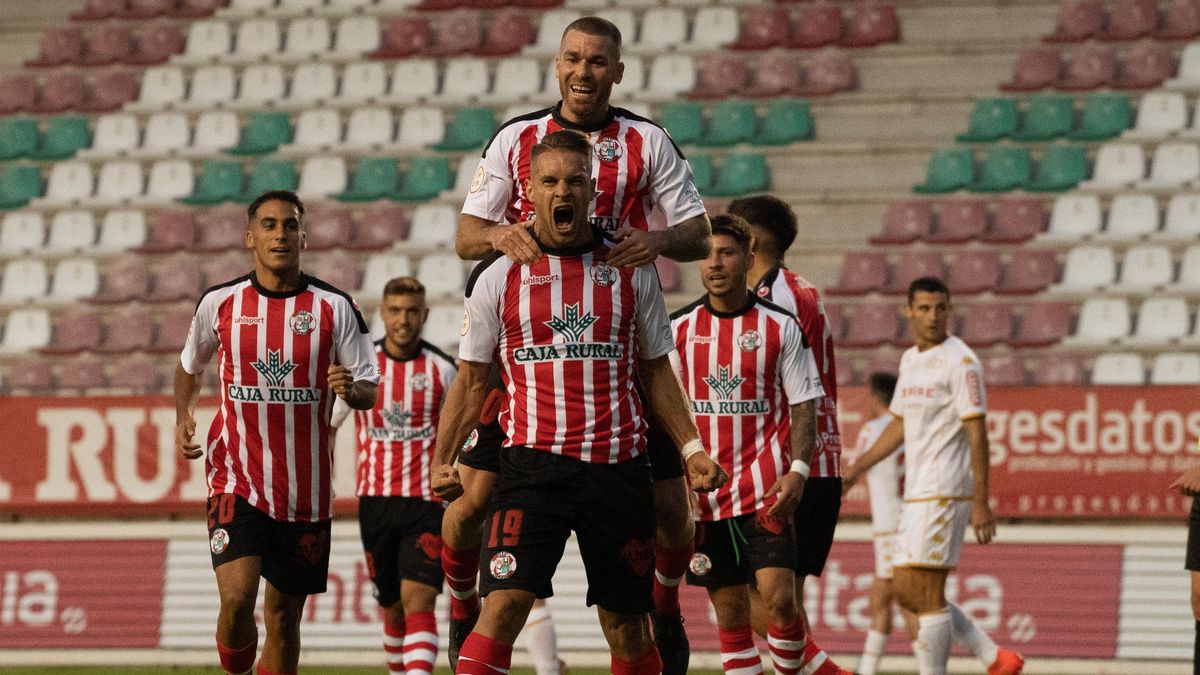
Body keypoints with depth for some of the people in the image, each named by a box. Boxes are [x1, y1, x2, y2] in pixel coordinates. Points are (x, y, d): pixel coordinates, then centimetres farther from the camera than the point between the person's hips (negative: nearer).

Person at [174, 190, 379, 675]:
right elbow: (189, 366, 20)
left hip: (306, 489, 1)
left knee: (284, 616, 8)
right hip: (237, 482, -1)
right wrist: (183, 416, 2)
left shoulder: (333, 307, -1)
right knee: (236, 600, -19)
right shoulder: (220, 303, 1)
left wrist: (351, 389, -21)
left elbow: (369, 392, 2)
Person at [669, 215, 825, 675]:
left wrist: (798, 469, -11)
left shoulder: (780, 327, 2)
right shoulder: (678, 329, 6)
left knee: (778, 598, -14)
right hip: (703, 494, 2)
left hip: (766, 488, -2)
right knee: (730, 613, 3)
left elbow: (804, 404, 2)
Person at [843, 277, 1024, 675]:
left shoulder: (960, 362, -11)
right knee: (906, 591, 8)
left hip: (944, 493, -9)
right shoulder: (910, 360, 15)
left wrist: (981, 504, -19)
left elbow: (977, 434, -15)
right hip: (917, 493, 9)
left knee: (925, 593, -9)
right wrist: (856, 469, 21)